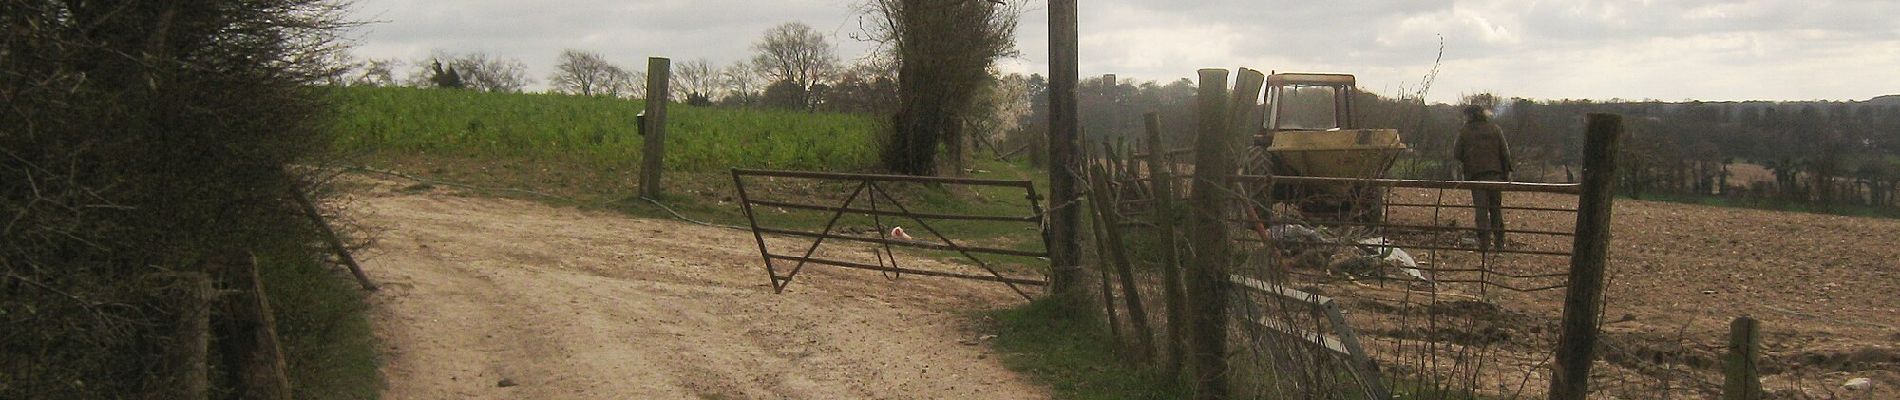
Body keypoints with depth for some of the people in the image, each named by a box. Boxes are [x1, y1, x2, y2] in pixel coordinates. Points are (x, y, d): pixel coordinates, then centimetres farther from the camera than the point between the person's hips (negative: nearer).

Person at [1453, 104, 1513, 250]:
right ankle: (1499, 241, 13)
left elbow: (1457, 155, -1)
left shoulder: (1464, 132, 2)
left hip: (1475, 175, -2)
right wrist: (1507, 173, 8)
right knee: (1496, 208, 12)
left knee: (1481, 210, 0)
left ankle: (1484, 243, -6)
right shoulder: (1495, 129, 8)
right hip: (1495, 173, 2)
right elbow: (1505, 153, 4)